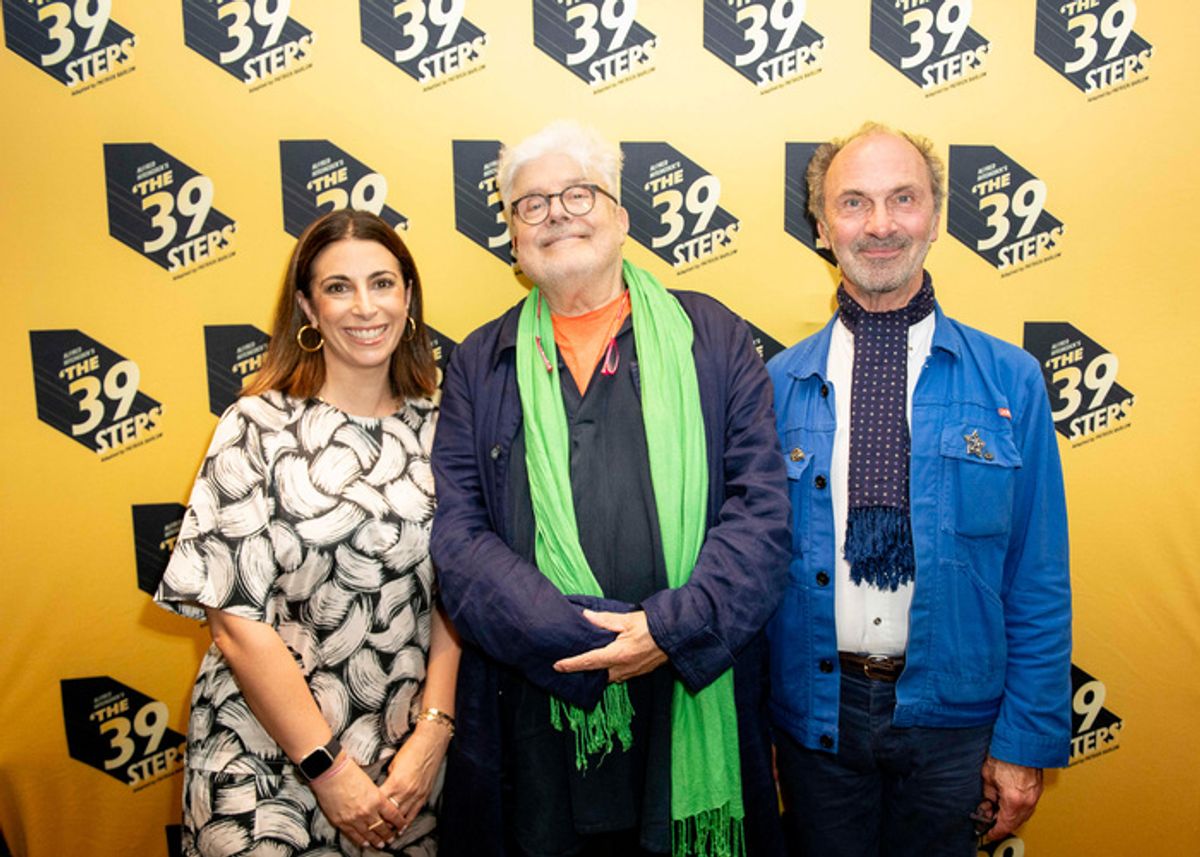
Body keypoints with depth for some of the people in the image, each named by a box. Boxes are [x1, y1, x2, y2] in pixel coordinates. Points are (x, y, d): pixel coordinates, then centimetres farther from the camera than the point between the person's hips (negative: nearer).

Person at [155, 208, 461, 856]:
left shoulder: (434, 431, 0)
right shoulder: (258, 428, -10)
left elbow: (451, 594, 1)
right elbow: (236, 620, -12)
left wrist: (431, 735, -9)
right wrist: (328, 766, -12)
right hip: (269, 760, -3)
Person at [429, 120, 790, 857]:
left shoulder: (715, 339, 4)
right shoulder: (479, 365, 6)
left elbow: (762, 512, -3)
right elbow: (457, 535, -3)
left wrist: (671, 629, -16)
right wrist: (587, 639, -15)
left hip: (693, 707, 0)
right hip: (536, 720, 1)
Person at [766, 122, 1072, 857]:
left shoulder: (1011, 381, -6)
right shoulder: (778, 385, -5)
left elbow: (1039, 582, -3)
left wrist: (1028, 741, -3)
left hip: (952, 715, 0)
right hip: (815, 709, 1)